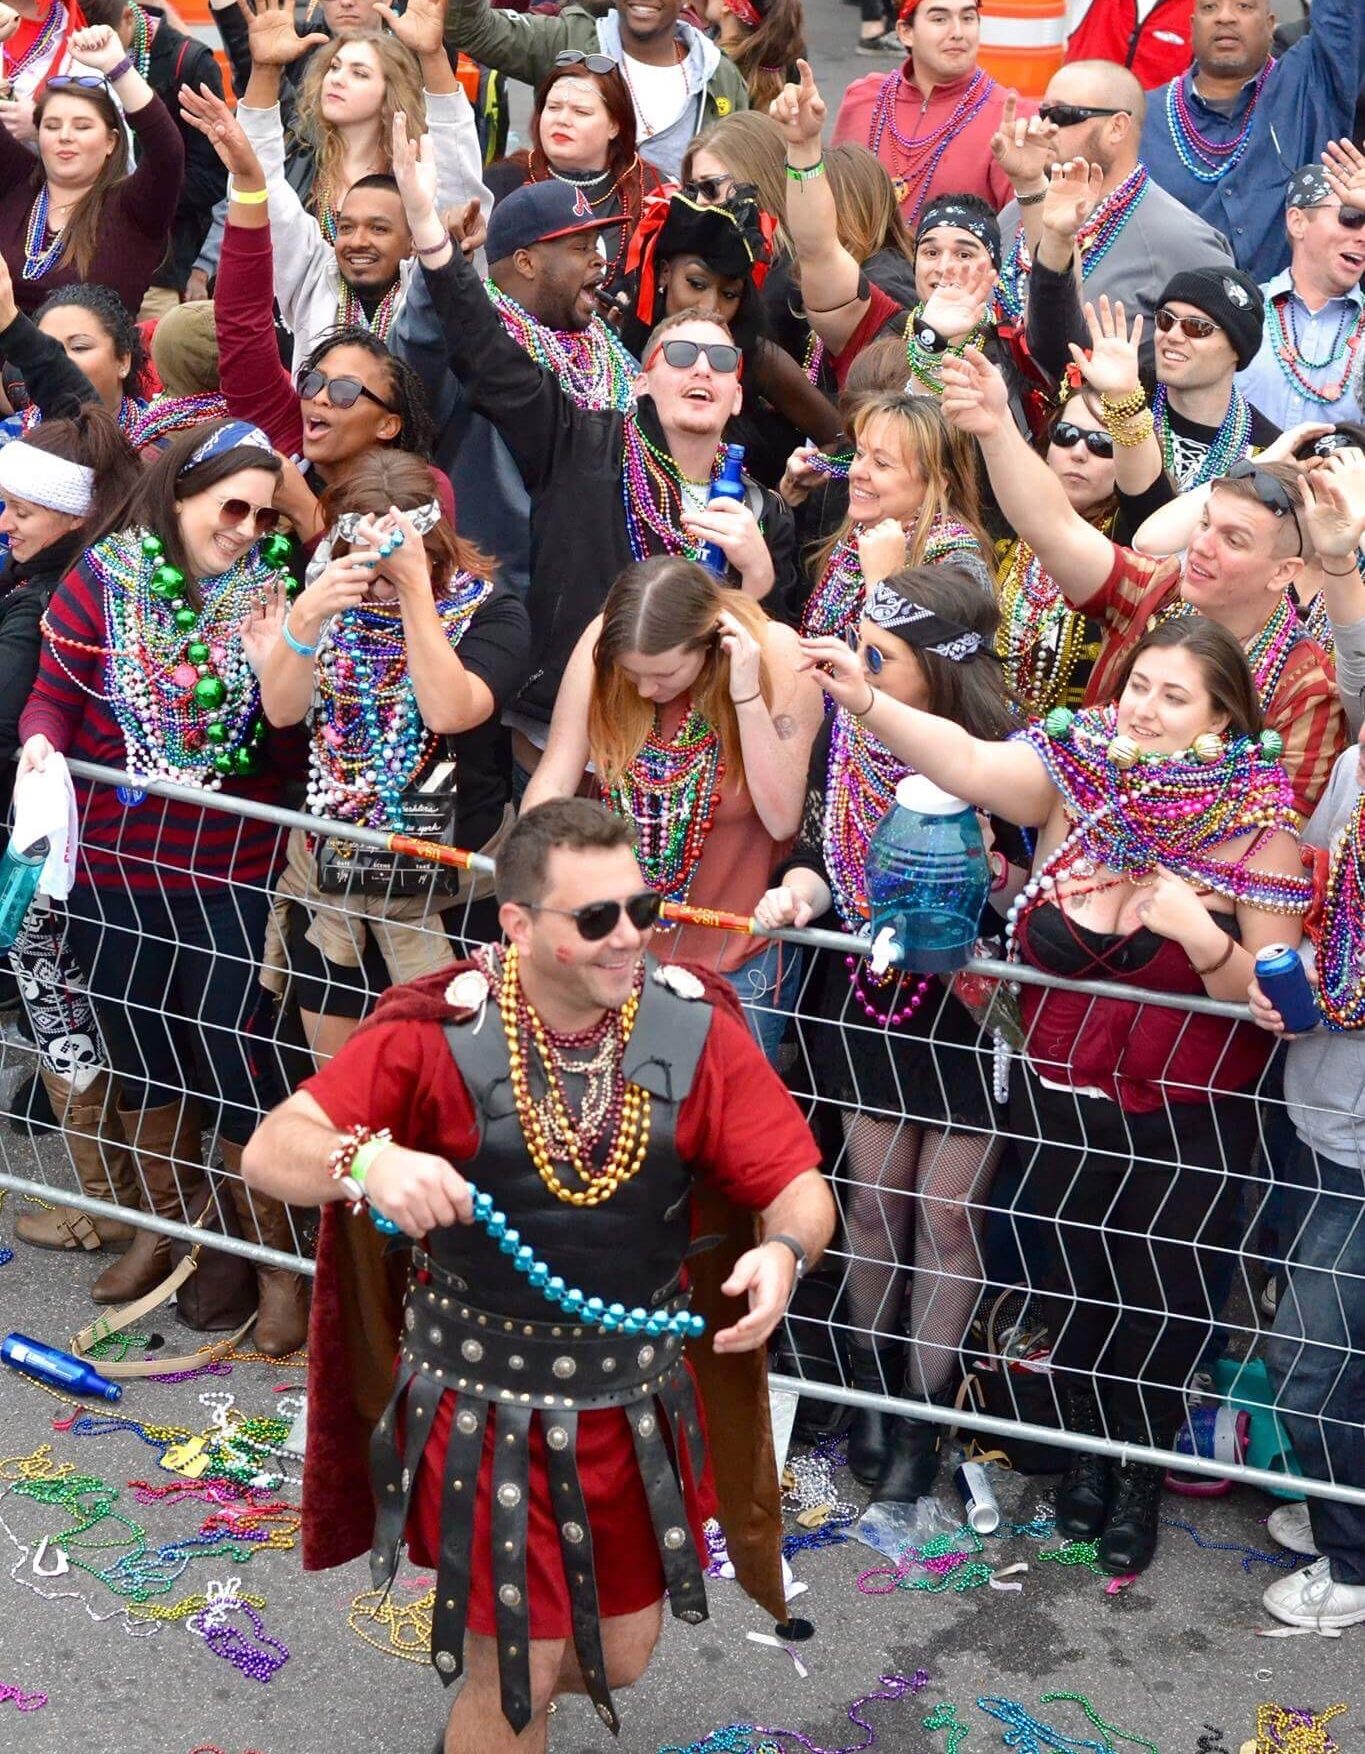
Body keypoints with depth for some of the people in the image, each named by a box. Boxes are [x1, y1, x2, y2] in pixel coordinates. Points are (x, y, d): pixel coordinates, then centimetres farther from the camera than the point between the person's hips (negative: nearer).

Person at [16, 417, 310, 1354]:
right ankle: (167, 1220, 40)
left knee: (230, 1056, -2)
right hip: (114, 865, 2)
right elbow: (56, 689, -1)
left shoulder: (272, 590, -3)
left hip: (231, 872, -2)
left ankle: (279, 1260, 12)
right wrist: (41, 741, -21)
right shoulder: (103, 581, -4)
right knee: (140, 1048, 17)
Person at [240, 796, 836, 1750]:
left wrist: (784, 1250, -33)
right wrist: (368, 1160, -42)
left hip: (639, 1403, 3)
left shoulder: (696, 1030, -11)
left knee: (623, 1656, 21)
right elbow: (273, 1151, -20)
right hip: (487, 1408, -3)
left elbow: (800, 1186, -10)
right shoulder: (439, 1034, -19)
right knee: (518, 1673, 7)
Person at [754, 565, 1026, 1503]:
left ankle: (924, 1412, 25)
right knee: (875, 1201, 15)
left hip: (972, 1007, -4)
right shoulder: (846, 728, -9)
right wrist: (799, 890, -18)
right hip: (870, 993, 4)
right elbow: (821, 847, 2)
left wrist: (993, 870, -33)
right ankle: (873, 1386, 36)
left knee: (947, 1212, 8)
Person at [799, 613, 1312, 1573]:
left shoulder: (1257, 829, -13)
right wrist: (865, 700, -41)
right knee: (1070, 1278, 17)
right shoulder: (1075, 772, -9)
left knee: (1163, 1296, 12)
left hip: (1186, 1115, -2)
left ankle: (1142, 1470, 38)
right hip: (1059, 1092, 2)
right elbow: (964, 760, -26)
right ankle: (1087, 1446, 44)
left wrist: (1201, 934, -31)